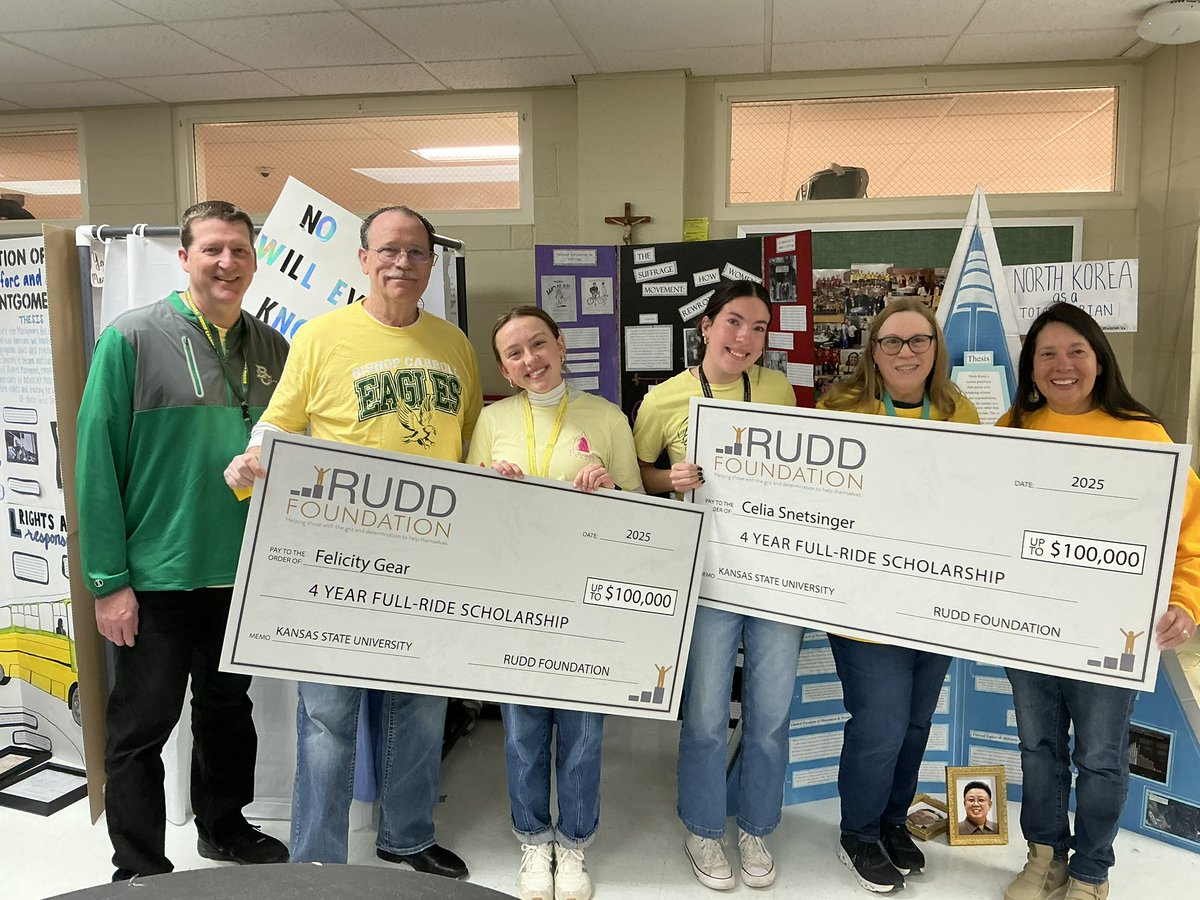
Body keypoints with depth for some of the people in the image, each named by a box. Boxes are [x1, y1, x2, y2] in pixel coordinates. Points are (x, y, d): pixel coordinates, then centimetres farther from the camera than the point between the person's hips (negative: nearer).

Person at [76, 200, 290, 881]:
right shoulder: (134, 338, -8)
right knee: (142, 728, 8)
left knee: (229, 710, 20)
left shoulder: (271, 348, 5)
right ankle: (141, 871, 26)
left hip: (246, 573, 5)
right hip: (158, 578, -4)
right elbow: (97, 462, -10)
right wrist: (109, 581, -13)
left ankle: (226, 829, 40)